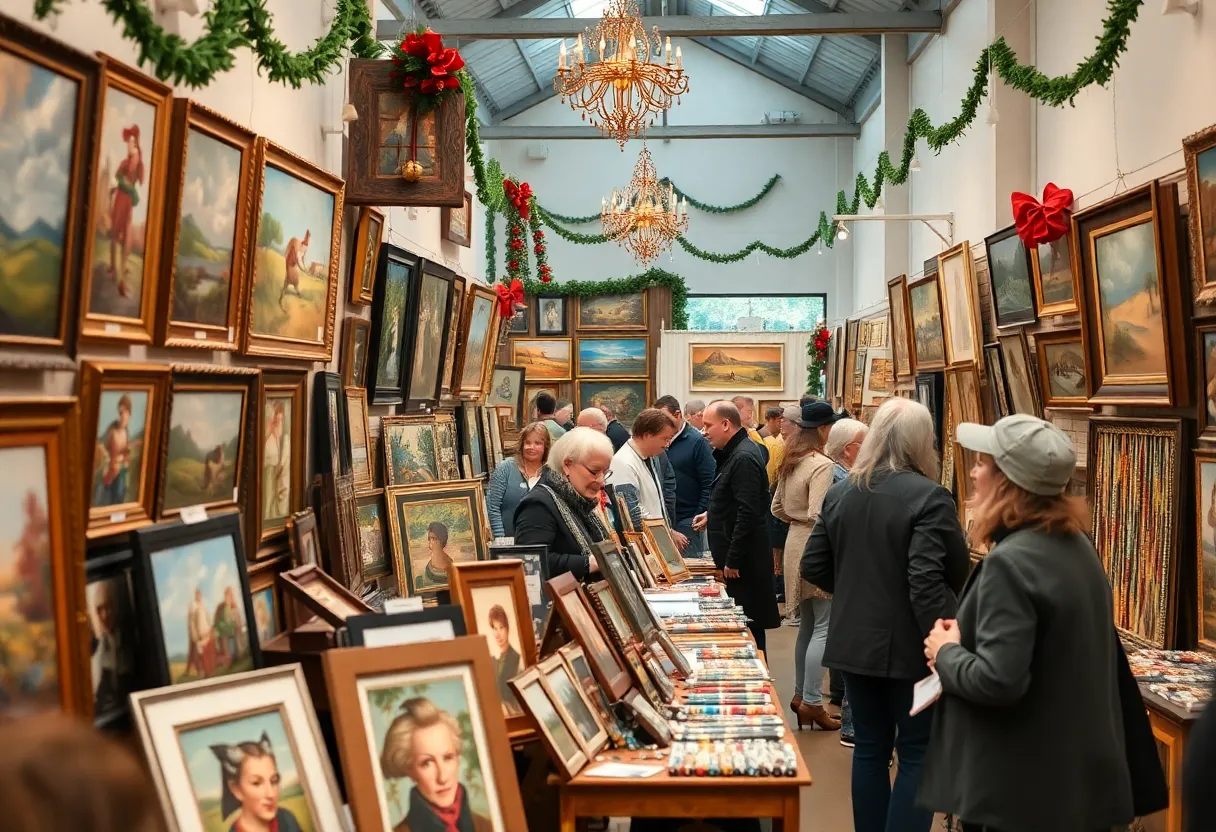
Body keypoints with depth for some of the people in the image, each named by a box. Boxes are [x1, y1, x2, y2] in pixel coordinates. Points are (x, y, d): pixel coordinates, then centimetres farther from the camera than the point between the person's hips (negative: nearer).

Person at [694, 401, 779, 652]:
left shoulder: (744, 458, -18)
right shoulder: (733, 453, 14)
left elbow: (748, 513, -24)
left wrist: (732, 560, -22)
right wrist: (712, 515, 20)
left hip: (743, 561, -10)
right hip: (734, 556, 10)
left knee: (747, 626, -4)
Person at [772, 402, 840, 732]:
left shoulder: (791, 463, 11)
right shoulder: (821, 465, -18)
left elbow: (777, 508, 17)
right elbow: (819, 515, -24)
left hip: (795, 542, 10)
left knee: (807, 624, 18)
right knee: (824, 627, -3)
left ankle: (800, 695, 25)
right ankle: (812, 703, 0)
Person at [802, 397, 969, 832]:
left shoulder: (839, 493, 5)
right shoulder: (928, 497, -16)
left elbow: (814, 567, 8)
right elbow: (926, 582, -24)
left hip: (854, 642, 6)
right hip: (908, 648, -6)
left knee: (870, 748, 16)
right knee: (917, 754, 4)